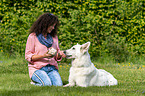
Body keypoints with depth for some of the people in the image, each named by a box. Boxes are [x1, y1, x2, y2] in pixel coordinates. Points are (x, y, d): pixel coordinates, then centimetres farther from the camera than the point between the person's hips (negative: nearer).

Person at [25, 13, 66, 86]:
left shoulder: (54, 37, 15)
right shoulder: (33, 37, -2)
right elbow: (28, 56, -7)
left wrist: (59, 54, -7)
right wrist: (43, 56, -21)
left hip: (51, 68, 4)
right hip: (37, 68, -4)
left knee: (58, 84, -24)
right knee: (47, 84, -30)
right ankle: (34, 81, 2)